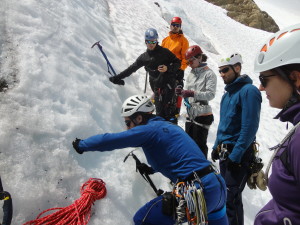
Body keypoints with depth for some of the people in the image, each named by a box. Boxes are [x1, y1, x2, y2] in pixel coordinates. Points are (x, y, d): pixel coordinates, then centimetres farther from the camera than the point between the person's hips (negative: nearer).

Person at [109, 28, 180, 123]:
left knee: (169, 109, -13)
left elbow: (177, 63, 7)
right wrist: (117, 77, 19)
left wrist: (168, 68, -13)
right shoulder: (144, 57, 14)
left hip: (168, 82, -4)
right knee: (160, 111, 2)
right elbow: (132, 68, 19)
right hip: (157, 86, 4)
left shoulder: (164, 52, 3)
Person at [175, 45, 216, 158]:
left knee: (200, 145, 0)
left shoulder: (209, 74, -8)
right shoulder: (190, 75, 13)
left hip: (203, 115, -7)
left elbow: (211, 94, -19)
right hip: (190, 113, 7)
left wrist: (193, 93, -31)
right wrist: (182, 92, -7)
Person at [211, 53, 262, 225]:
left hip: (239, 154, -9)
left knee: (232, 198, -5)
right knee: (225, 193, 17)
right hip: (225, 151, 9)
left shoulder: (249, 91, -15)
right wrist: (217, 146, 15)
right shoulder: (228, 93, 12)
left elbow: (250, 127, -20)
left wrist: (235, 155, -21)